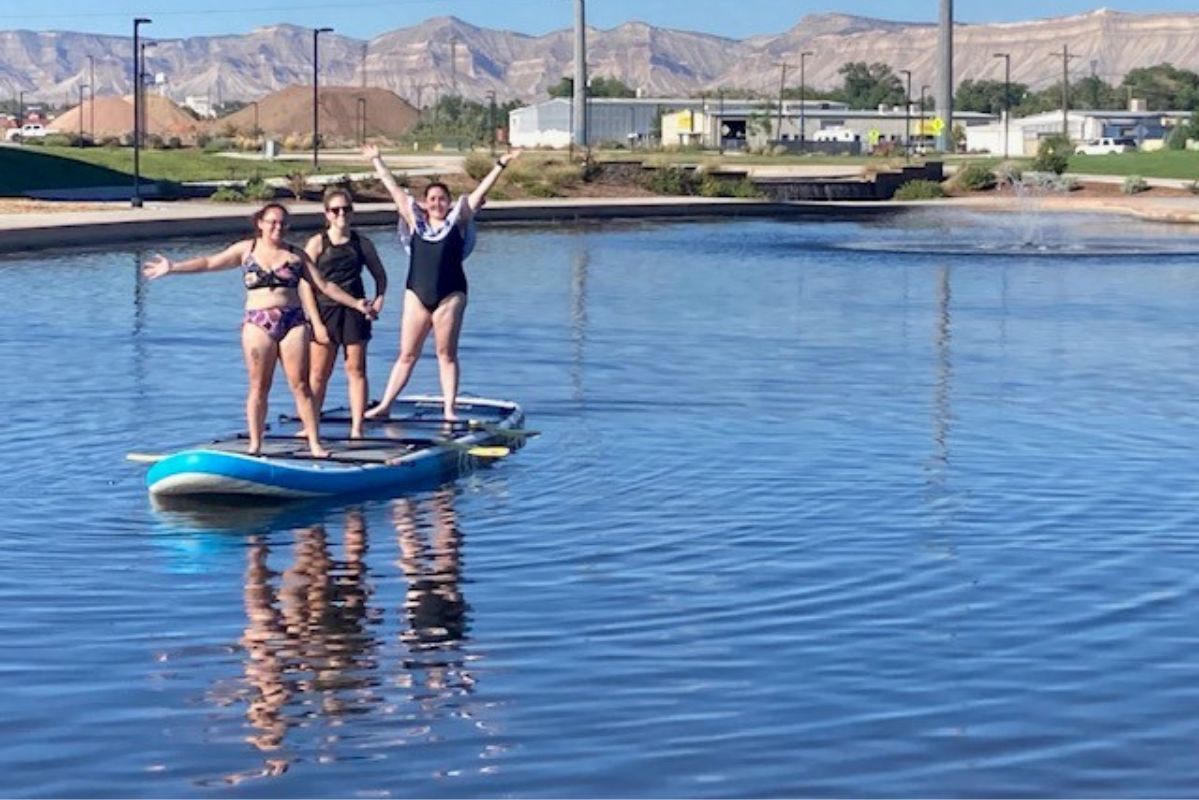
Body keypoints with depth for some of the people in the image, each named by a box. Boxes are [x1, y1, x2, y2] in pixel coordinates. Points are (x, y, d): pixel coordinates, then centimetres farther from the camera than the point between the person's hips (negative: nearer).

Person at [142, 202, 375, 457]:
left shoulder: (296, 255, 9)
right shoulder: (246, 249, 8)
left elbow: (324, 285, 8)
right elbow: (209, 262, 4)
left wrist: (355, 303, 2)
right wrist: (173, 267, -3)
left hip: (293, 322, 0)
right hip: (258, 323, 0)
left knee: (300, 385, -2)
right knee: (259, 386, 2)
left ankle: (315, 443, -1)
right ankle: (255, 444, 8)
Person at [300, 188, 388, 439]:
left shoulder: (362, 243, 7)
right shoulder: (317, 243, 0)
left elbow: (380, 275, 20)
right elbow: (306, 285, -3)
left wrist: (379, 300, 2)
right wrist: (316, 322, -10)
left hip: (355, 312, 2)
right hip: (325, 312, -2)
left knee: (356, 371, 3)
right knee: (318, 373, 1)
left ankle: (357, 428, 5)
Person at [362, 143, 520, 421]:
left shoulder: (458, 221, 3)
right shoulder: (415, 220, 7)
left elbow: (480, 192, 0)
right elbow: (393, 188, 12)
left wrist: (501, 165, -3)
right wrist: (376, 161, 17)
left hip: (450, 296, -2)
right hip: (417, 295, 2)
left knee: (447, 354, 3)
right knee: (406, 354, 5)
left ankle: (449, 409, 5)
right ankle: (385, 405, 8)